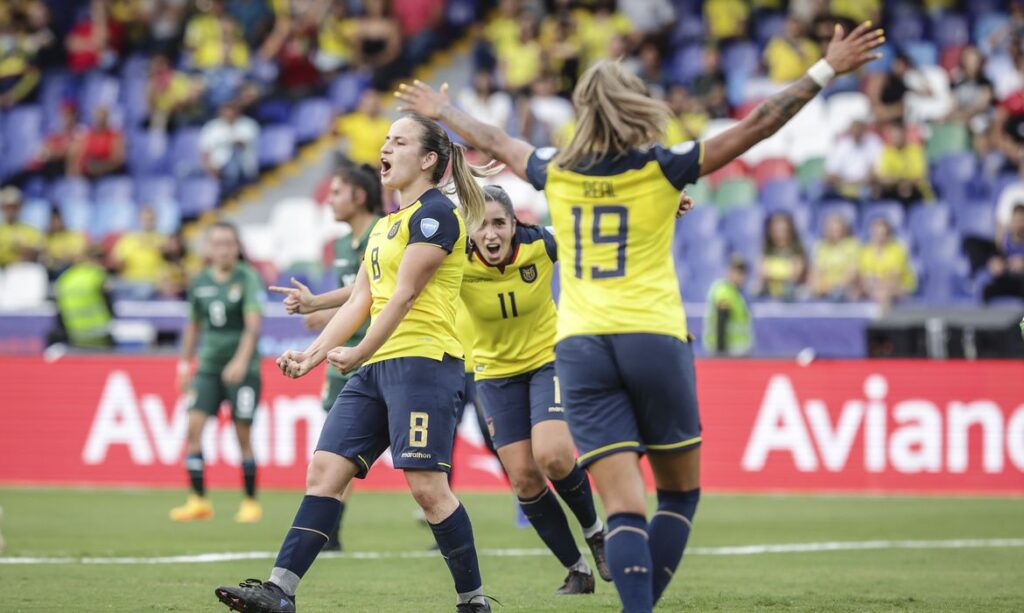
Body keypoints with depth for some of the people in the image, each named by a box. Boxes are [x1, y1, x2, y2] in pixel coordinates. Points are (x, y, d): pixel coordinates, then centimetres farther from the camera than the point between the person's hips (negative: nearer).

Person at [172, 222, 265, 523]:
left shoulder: (248, 278, -8)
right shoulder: (200, 283, 7)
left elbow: (253, 324, -17)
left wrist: (241, 361, -29)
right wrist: (184, 364, 18)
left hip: (242, 369, -4)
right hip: (208, 366, 4)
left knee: (243, 435, -1)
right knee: (194, 426, -10)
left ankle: (250, 502, 12)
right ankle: (199, 501, -6)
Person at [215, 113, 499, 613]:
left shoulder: (435, 212, -7)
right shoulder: (383, 226, 21)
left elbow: (403, 294, -12)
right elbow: (360, 301, 18)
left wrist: (360, 354, -12)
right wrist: (313, 354, 9)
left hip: (424, 359, -9)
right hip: (378, 366, 9)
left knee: (426, 486, -13)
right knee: (324, 469, 0)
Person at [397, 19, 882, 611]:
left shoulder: (556, 174, 6)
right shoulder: (661, 169, -2)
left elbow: (493, 140, 25)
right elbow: (755, 127, -2)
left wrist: (440, 109, 43)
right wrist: (827, 70, 4)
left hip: (580, 347, 2)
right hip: (654, 340, -2)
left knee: (625, 508, -4)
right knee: (681, 494, 15)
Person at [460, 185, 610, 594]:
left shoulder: (541, 246, -20)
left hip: (549, 358, -2)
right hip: (495, 372, 2)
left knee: (552, 457, -23)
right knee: (523, 478, -3)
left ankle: (594, 530, 8)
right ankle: (576, 570, 15)